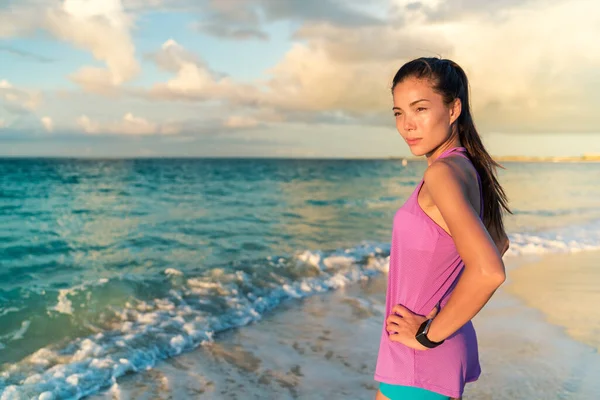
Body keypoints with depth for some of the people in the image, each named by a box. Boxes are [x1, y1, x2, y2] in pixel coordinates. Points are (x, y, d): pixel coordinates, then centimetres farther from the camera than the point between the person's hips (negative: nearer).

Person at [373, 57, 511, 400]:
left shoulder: (443, 171, -21)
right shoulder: (468, 168, 5)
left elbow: (488, 271, -32)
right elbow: (499, 243, 19)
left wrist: (428, 335, -20)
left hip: (420, 360, -8)